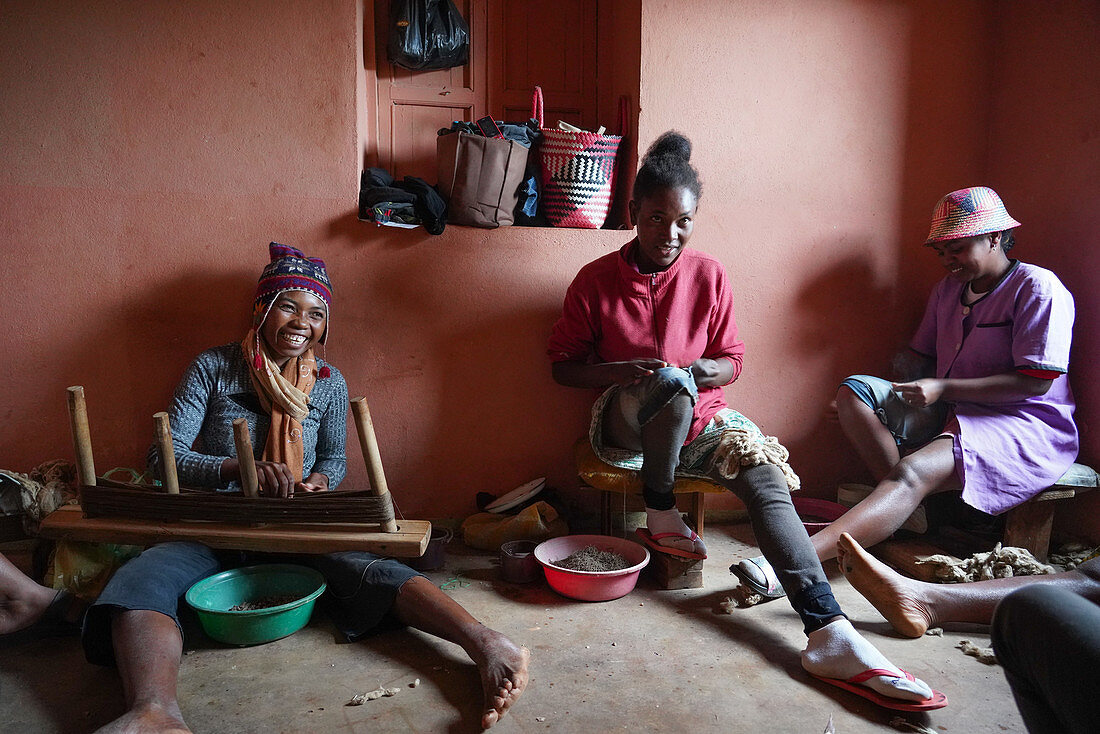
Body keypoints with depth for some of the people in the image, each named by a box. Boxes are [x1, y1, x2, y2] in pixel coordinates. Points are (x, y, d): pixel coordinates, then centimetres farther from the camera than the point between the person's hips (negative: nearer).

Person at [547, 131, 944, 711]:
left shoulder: (709, 276, 3)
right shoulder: (596, 281, -3)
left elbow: (732, 360, 10)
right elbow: (563, 366, 0)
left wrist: (713, 369, -16)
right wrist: (622, 370, -20)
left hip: (697, 417, 3)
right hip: (624, 423, -3)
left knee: (766, 476, -25)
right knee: (672, 381, -37)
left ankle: (828, 632, -34)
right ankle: (660, 513, -12)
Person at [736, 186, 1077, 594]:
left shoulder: (1038, 288, -6)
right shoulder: (948, 288, 17)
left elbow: (1037, 381, -15)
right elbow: (922, 358, 22)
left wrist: (942, 388, -19)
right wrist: (910, 374, -2)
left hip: (1025, 426, -8)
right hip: (952, 413, 8)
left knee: (914, 471, -35)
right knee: (854, 391, -12)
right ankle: (915, 512, -22)